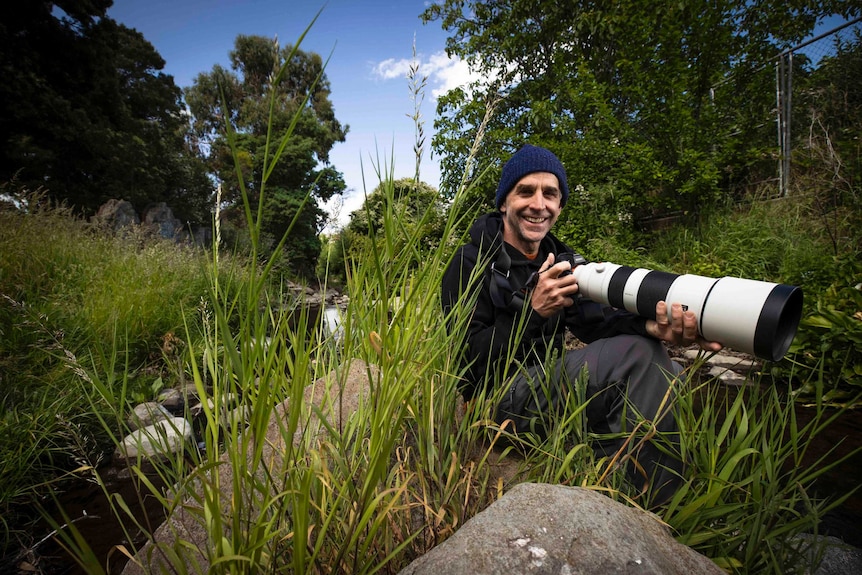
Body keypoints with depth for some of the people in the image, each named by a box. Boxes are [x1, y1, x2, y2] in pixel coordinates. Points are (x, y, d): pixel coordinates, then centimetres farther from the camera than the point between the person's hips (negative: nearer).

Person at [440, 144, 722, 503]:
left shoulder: (559, 259, 11)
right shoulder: (472, 262, -10)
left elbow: (592, 320, -6)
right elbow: (469, 360, -16)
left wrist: (651, 326, -27)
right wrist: (532, 311, -26)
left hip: (549, 385, 8)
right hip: (499, 398, -7)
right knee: (636, 353, -20)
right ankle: (650, 501, -3)